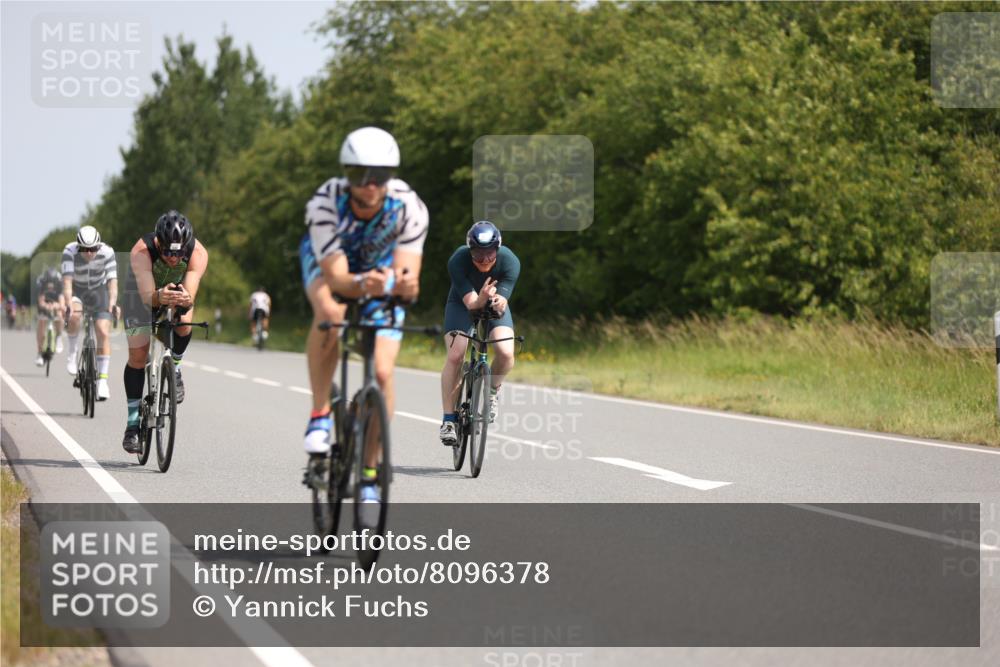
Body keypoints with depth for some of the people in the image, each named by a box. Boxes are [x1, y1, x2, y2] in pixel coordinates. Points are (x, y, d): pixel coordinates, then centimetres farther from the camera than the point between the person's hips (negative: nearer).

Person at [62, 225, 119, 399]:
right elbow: (67, 280, -38)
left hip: (98, 290, 1)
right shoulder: (70, 251, -28)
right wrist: (68, 304, -53)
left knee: (103, 333, -14)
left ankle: (102, 380, -8)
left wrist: (113, 303, -51)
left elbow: (112, 280, -34)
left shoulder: (107, 252, -27)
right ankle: (73, 353, -9)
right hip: (76, 290, -1)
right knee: (74, 316, -34)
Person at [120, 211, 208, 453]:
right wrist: (159, 297, -71)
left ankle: (174, 367, 0)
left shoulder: (198, 253, -35)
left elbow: (190, 295, -44)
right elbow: (147, 295, -48)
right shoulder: (141, 252, -39)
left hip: (179, 290, 1)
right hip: (142, 291, -1)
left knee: (184, 324, -31)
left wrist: (184, 301, -68)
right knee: (138, 355, -8)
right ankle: (133, 423, 3)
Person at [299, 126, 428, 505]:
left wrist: (403, 284, -62)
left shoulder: (409, 208, -34)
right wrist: (362, 285, -62)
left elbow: (408, 279, -38)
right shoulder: (326, 203, -36)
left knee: (382, 373, -12)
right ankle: (320, 414, -21)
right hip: (328, 263, -1)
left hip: (382, 268, 1)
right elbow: (337, 278, -41)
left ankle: (369, 470, 5)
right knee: (331, 313, -37)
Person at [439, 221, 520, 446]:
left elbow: (501, 304, -35)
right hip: (463, 303, -1)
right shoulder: (458, 261, -32)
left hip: (493, 308, 1)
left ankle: (493, 389, 9)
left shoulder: (510, 262, -30)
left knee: (506, 353, -24)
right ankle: (449, 419, -11)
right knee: (455, 355, -21)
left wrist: (498, 302, -58)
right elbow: (471, 302, -36)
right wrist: (481, 299, -58)